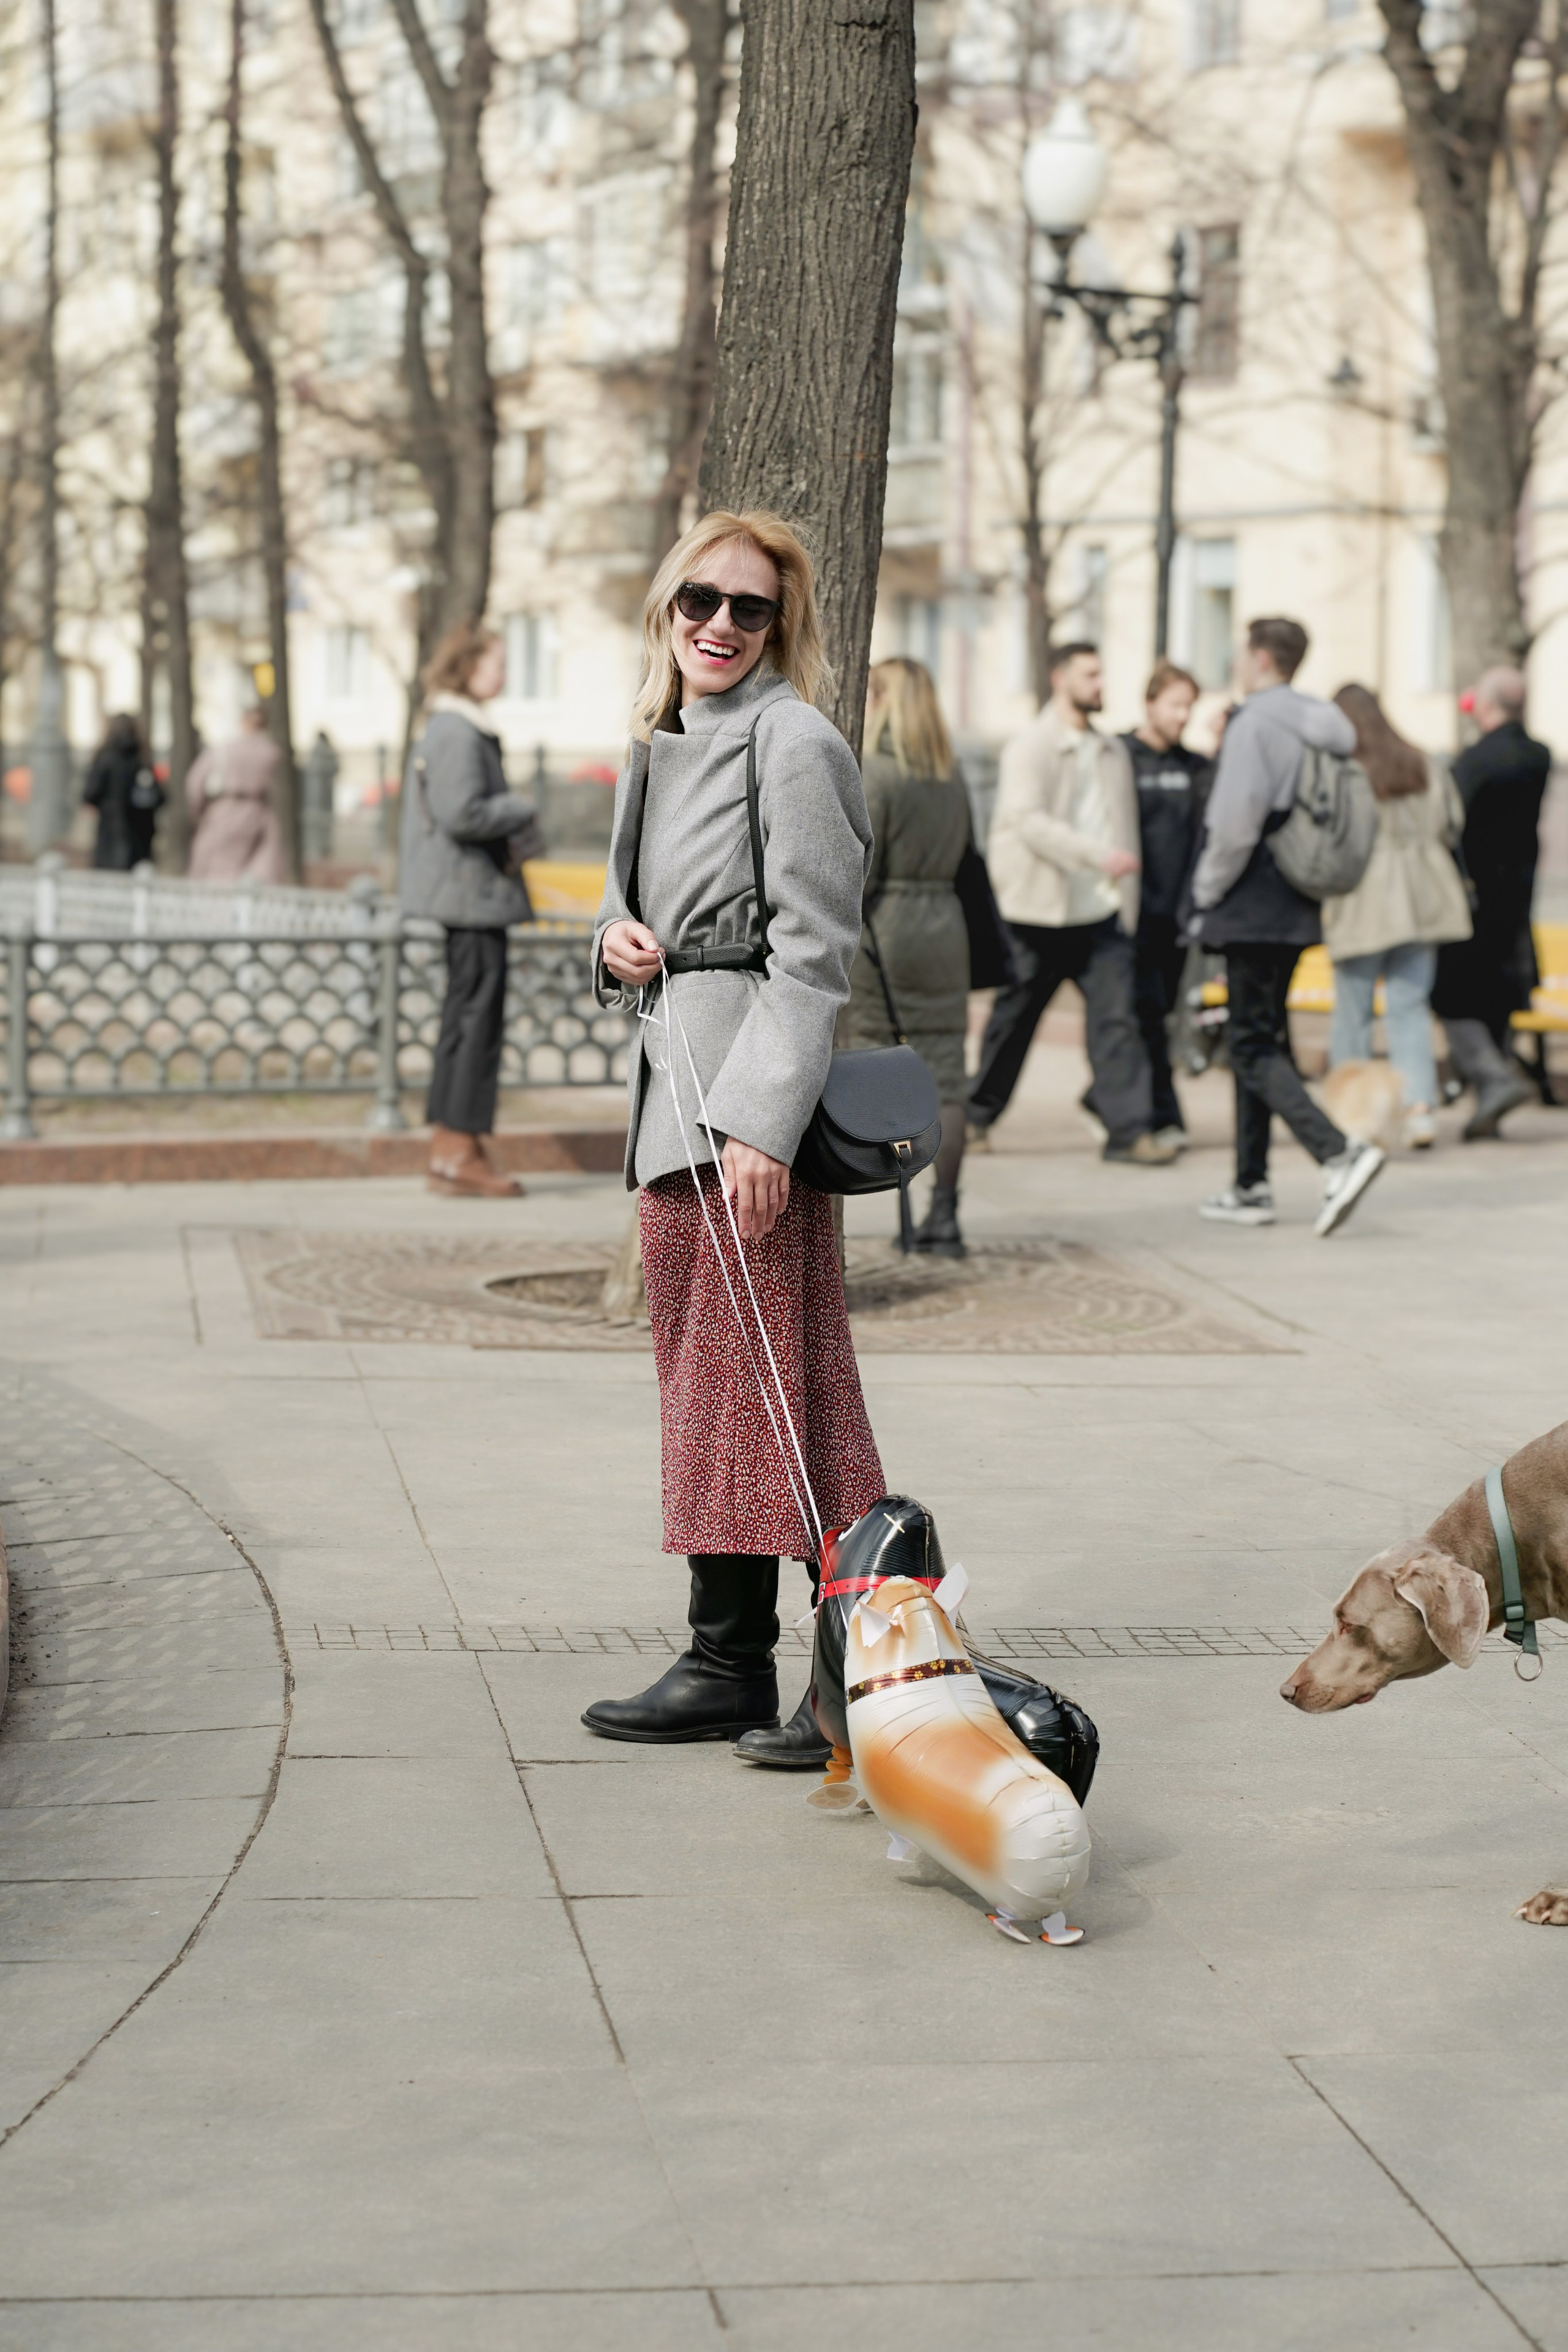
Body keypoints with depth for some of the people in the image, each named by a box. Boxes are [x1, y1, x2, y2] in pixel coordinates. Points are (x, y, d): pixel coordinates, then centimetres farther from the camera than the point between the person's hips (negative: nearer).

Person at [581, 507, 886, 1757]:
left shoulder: (793, 744, -10)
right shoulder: (661, 747, 17)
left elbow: (812, 953, -15)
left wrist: (763, 1125, -22)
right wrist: (617, 940, 1)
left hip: (750, 1090, -9)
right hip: (673, 1088, 9)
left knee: (771, 1374, -9)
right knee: (702, 1373, 11)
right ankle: (729, 1662, 18)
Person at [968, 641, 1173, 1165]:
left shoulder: (1113, 751, 14)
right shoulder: (1030, 747, -5)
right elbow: (1028, 820, -18)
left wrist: (1127, 902, 15)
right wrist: (1097, 856, -27)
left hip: (1102, 910, 4)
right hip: (1040, 908, -4)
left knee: (1116, 1014, -7)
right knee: (1014, 1017, 8)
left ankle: (1128, 1129, -9)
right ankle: (975, 1115, 25)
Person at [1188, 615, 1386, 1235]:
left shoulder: (1255, 724, -15)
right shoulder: (1321, 729, 11)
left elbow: (1236, 824, -22)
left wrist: (1207, 894, -9)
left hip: (1253, 910, -9)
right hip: (1297, 912, 9)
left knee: (1254, 1049, -7)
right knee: (1259, 1040, 16)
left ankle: (1339, 1155, -23)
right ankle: (1251, 1188, 19)